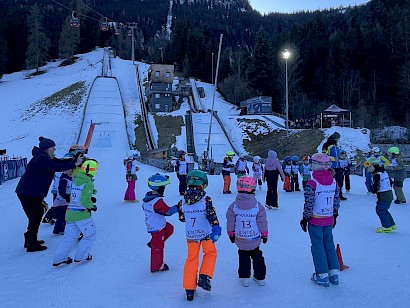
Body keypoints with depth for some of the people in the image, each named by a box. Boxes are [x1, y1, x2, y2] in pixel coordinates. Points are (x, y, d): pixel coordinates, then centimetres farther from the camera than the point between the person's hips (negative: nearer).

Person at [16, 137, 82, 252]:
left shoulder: (46, 158, 12)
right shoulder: (41, 159, -21)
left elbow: (60, 162, 5)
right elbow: (57, 167, -31)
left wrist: (75, 160, -8)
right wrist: (74, 164, -31)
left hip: (34, 193, 11)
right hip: (28, 193, -11)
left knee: (38, 214, 19)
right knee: (34, 217, -3)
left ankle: (31, 239, 33)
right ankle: (31, 245, 7)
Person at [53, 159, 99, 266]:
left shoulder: (75, 180, 8)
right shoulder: (88, 183, -16)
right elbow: (85, 200, -21)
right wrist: (92, 206, -3)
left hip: (70, 213, 7)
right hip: (81, 214, -7)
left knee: (69, 236, 17)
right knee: (91, 233, 11)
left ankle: (59, 258, 19)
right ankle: (81, 256, 13)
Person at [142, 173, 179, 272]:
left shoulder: (147, 196, -2)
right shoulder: (158, 201, -31)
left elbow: (144, 207, 14)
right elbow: (168, 211, -27)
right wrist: (177, 207, -17)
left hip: (151, 225, 9)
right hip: (157, 228, -9)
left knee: (169, 228, 26)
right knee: (158, 247, 7)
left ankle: (153, 243, 27)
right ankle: (156, 266, 23)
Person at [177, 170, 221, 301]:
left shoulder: (183, 200, -3)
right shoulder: (206, 199, -14)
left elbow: (182, 218, 7)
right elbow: (212, 215, -18)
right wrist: (216, 229, -15)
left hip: (190, 235, 3)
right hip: (205, 233, -3)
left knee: (191, 259, 16)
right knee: (210, 253, 22)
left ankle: (189, 289, 20)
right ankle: (204, 277, 8)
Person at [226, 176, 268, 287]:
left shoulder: (233, 206, -12)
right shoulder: (258, 205, -14)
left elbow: (230, 222, -4)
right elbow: (262, 222, -6)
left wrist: (231, 234, 11)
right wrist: (264, 234, 9)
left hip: (240, 239, 0)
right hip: (255, 239, 0)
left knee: (243, 257, 19)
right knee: (257, 255, 20)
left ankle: (244, 277, 20)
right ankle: (260, 277, 29)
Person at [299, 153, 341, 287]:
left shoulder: (312, 183, -18)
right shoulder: (334, 182, 0)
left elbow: (309, 204, -16)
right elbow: (336, 201, 9)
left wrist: (305, 218, -4)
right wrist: (334, 216, 21)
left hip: (315, 220, -5)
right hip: (329, 220, 5)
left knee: (318, 245, 5)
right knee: (329, 243, 18)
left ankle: (323, 276, 11)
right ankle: (334, 273, 23)